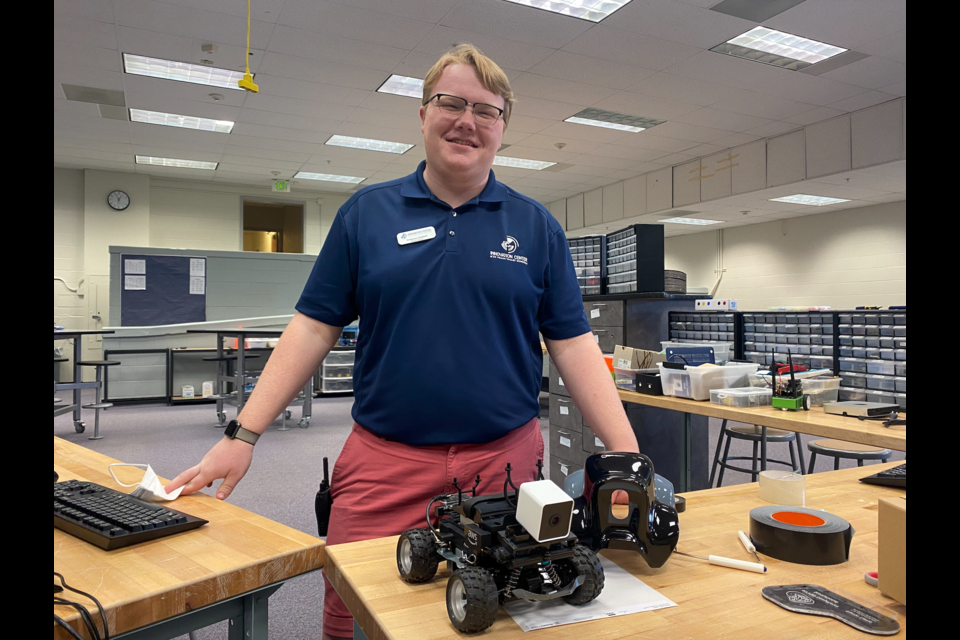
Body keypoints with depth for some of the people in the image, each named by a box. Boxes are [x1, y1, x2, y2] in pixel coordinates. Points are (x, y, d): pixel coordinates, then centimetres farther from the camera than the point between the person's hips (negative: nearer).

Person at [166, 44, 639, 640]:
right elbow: (314, 328, 3)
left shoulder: (536, 226, 4)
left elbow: (575, 345, 2)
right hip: (383, 461, 0)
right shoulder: (367, 213, 3)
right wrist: (242, 436, -2)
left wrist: (628, 457, -6)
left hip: (506, 460, 1)